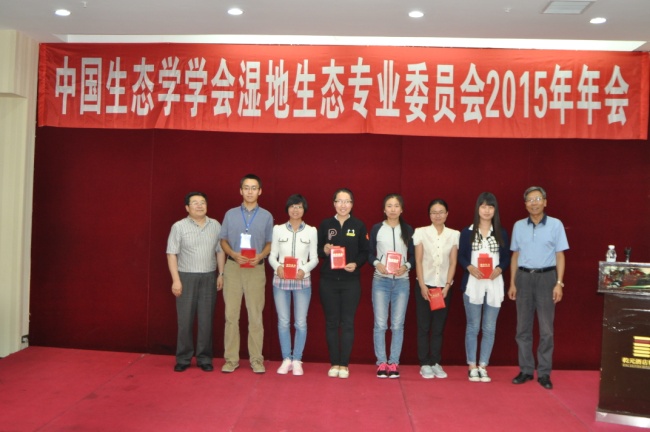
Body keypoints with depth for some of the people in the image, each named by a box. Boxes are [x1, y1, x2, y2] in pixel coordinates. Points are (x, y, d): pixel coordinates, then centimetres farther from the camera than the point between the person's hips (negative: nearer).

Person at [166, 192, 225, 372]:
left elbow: (220, 251, 10)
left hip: (209, 278, 2)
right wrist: (176, 280, -10)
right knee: (185, 319, 2)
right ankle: (183, 359, 14)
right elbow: (172, 254, -5)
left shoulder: (215, 225, 6)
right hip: (186, 277, -2)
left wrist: (221, 274, 4)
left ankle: (204, 358, 15)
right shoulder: (179, 227, -3)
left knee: (206, 320, 5)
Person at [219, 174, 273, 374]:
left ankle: (256, 359, 10)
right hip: (233, 268, 1)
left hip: (256, 269, -1)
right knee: (231, 315, 2)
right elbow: (223, 241, 8)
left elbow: (270, 243, 6)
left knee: (256, 316, 2)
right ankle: (231, 359, 11)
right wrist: (233, 254, -12)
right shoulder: (230, 214, 7)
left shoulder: (266, 216, 6)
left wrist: (260, 256, -14)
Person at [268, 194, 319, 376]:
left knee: (301, 323, 1)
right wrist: (277, 266, -15)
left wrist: (304, 269, -16)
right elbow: (272, 255, 5)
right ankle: (286, 359, 15)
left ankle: (297, 360, 13)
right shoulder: (278, 229, 6)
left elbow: (314, 258, 3)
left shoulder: (311, 231, 4)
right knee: (283, 321, 3)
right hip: (280, 280, 1)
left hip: (302, 281, 0)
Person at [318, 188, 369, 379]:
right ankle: (334, 363, 16)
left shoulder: (359, 226, 2)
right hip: (328, 280, 1)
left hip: (351, 281, -1)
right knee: (331, 322, 6)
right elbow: (317, 249, 7)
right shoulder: (325, 224, 4)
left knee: (347, 323, 2)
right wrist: (324, 250, -13)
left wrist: (356, 264, -14)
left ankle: (344, 364, 13)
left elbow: (365, 252, 3)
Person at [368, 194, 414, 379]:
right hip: (380, 280, -1)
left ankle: (394, 362, 12)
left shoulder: (408, 230, 6)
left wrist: (406, 266, -12)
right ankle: (381, 362, 8)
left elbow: (413, 255, 6)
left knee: (398, 324, 4)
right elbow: (369, 253, 4)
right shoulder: (376, 228, 3)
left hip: (402, 281, 1)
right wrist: (377, 264, -14)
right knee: (380, 324, -1)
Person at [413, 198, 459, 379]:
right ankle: (425, 364, 10)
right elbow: (418, 261, -3)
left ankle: (436, 363, 16)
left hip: (443, 286, 2)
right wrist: (422, 285, -9)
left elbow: (453, 263, 2)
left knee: (439, 327, 7)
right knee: (424, 326, 2)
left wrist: (447, 285, -6)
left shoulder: (454, 234, 3)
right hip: (425, 284, -1)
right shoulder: (421, 232, -2)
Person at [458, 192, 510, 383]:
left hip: (494, 285, 2)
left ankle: (483, 367, 14)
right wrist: (471, 268, -16)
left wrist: (499, 269, -13)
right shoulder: (467, 232, 2)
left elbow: (506, 257, 6)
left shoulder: (501, 233, 7)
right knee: (473, 327, 4)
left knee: (489, 328, 5)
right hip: (473, 284, -2)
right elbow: (461, 256, 1)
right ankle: (472, 367, 11)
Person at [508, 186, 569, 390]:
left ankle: (544, 373, 11)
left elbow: (560, 256, 0)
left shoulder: (556, 225, -1)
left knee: (546, 329, 1)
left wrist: (559, 283, -7)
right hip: (524, 277, 3)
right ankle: (526, 370, 17)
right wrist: (512, 283, 7)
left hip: (546, 277, -2)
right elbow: (515, 255, 10)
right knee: (523, 327, 7)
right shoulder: (518, 226, 6)